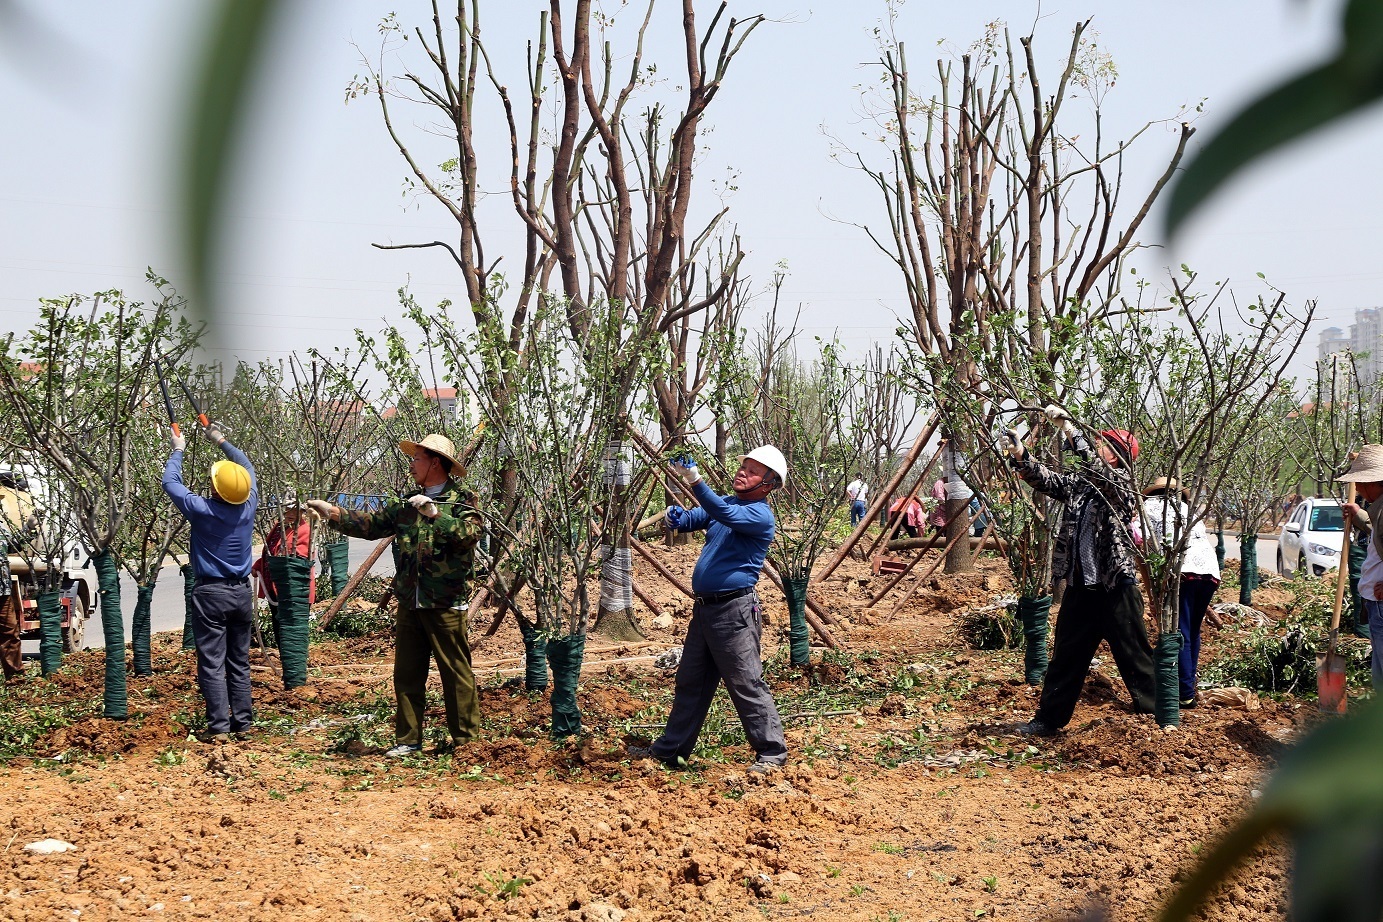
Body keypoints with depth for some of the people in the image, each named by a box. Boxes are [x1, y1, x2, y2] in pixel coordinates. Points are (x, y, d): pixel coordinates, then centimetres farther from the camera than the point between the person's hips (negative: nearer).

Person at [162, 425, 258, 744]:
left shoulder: (203, 511, -14)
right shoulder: (248, 507, -3)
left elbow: (170, 482, -1)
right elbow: (247, 469, 16)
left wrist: (178, 450, 15)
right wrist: (221, 441, 27)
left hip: (211, 594, -5)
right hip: (241, 593, 5)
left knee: (212, 664, -2)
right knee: (239, 663, 12)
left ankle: (219, 727, -5)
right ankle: (243, 724, 13)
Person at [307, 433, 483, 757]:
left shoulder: (460, 501, -4)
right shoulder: (406, 505, 16)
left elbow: (471, 533, -21)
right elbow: (370, 524, 16)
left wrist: (435, 513, -26)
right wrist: (332, 512, 7)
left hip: (445, 605, -7)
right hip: (409, 605, 7)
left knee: (456, 674, -2)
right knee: (406, 675, 10)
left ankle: (466, 739, 6)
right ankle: (408, 740, 17)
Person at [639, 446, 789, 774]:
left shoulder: (760, 516, -12)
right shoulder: (724, 502, 15)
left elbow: (725, 514, -30)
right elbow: (691, 519, 10)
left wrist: (695, 482, -41)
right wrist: (674, 517, -14)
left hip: (734, 611, -9)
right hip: (705, 608, 9)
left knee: (746, 685, -5)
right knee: (690, 682, 15)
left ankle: (771, 752, 4)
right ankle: (670, 749, 24)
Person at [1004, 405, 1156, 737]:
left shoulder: (1121, 484, -10)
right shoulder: (1079, 483, 10)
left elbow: (1095, 466, -26)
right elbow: (1045, 480, 5)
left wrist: (1068, 427, -29)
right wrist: (1019, 454, -9)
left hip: (1116, 587, -7)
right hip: (1080, 585, 7)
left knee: (1133, 656, 1)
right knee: (1066, 655, 12)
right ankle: (1049, 718, 19)